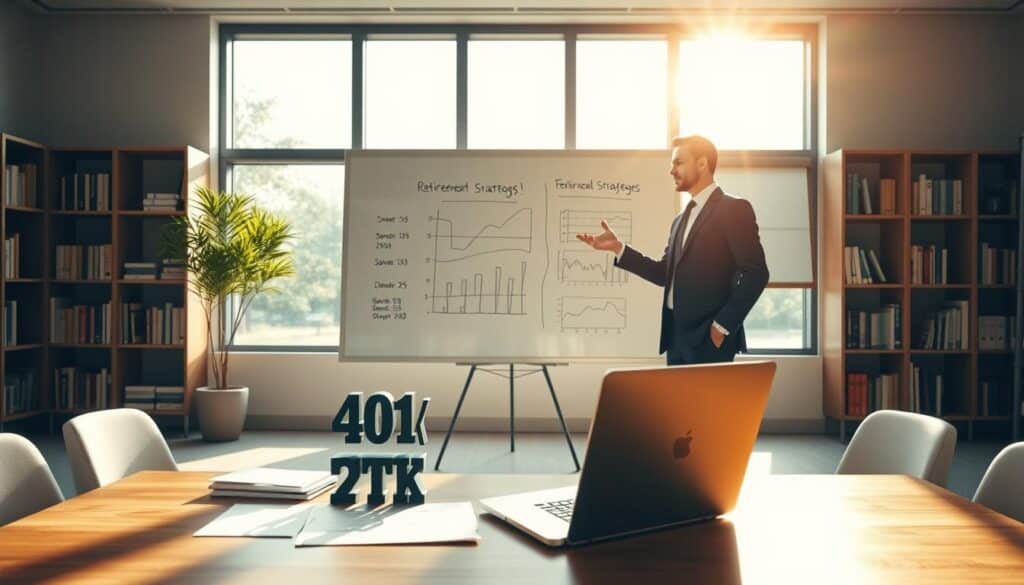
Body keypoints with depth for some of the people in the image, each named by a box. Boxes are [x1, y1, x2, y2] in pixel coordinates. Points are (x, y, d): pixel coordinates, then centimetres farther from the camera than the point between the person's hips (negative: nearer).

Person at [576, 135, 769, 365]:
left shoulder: (734, 209, -5)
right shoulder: (681, 219, 19)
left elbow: (756, 272, -12)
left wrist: (723, 325, -15)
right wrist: (618, 248, 7)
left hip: (709, 337, -7)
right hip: (676, 334, 7)